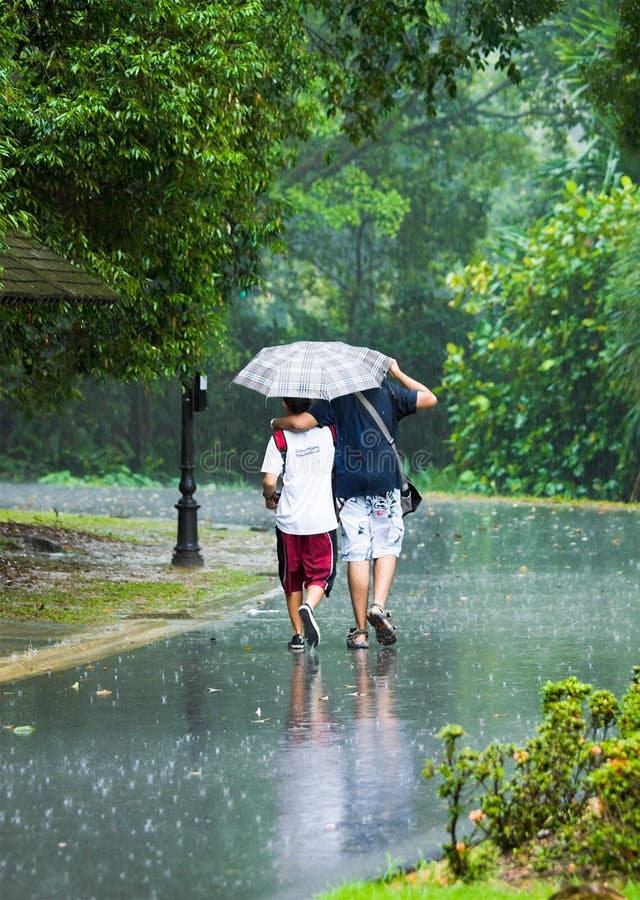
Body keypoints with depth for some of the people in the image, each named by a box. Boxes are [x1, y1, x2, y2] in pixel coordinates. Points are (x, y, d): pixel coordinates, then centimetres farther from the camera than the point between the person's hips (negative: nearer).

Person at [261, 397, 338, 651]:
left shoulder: (280, 438, -6)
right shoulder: (328, 431, 1)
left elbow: (269, 481, -12)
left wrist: (269, 497, 8)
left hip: (289, 521, 0)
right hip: (322, 520, 0)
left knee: (292, 578, 13)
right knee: (321, 573, 7)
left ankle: (298, 634, 13)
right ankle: (308, 607, -24)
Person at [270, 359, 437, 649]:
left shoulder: (335, 400, 4)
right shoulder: (389, 394, 7)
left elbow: (299, 423, -6)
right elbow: (430, 399, 18)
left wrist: (276, 422, 14)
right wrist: (398, 373, 22)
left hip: (349, 485, 0)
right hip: (385, 483, 0)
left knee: (357, 554, 0)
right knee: (387, 547, 10)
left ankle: (360, 631, 0)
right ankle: (379, 606, -13)